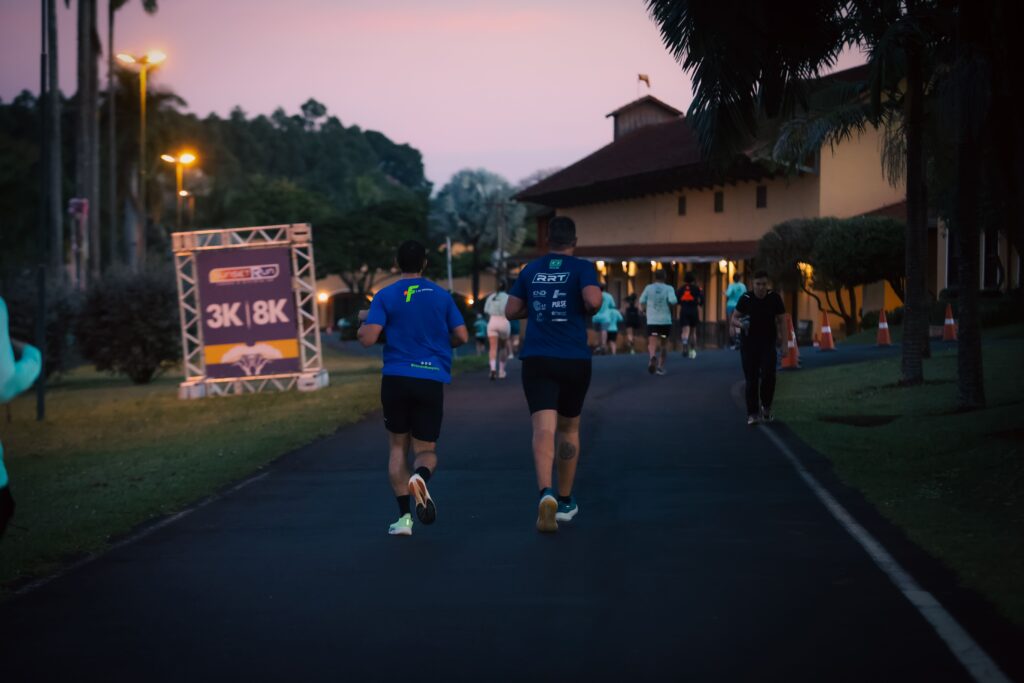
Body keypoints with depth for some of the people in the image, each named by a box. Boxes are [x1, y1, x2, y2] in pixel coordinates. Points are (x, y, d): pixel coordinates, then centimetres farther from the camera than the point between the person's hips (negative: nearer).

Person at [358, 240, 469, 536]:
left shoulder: (385, 296, 0)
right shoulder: (442, 296, 7)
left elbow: (367, 339, -8)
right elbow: (462, 336, 6)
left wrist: (365, 320, 14)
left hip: (396, 379, -1)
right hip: (432, 380, 1)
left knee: (398, 447, 14)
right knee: (426, 450, 9)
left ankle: (404, 516, 3)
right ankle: (421, 476, -28)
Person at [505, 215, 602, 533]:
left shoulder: (531, 269, 10)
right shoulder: (582, 268, -1)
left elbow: (511, 311, 12)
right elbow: (593, 300, -19)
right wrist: (587, 310, 3)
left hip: (536, 360, 1)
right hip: (574, 360, -1)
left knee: (543, 429, -11)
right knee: (569, 429, 18)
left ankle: (546, 494, -36)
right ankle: (565, 501, 27)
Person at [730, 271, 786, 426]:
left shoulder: (774, 298, -4)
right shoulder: (746, 298, -6)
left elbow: (781, 320, 3)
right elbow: (734, 318, -2)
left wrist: (782, 339, -5)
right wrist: (740, 324, -24)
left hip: (768, 343, 0)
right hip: (749, 343, 0)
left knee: (768, 375, -14)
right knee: (751, 379, -1)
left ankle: (766, 407, 8)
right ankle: (752, 413, 5)